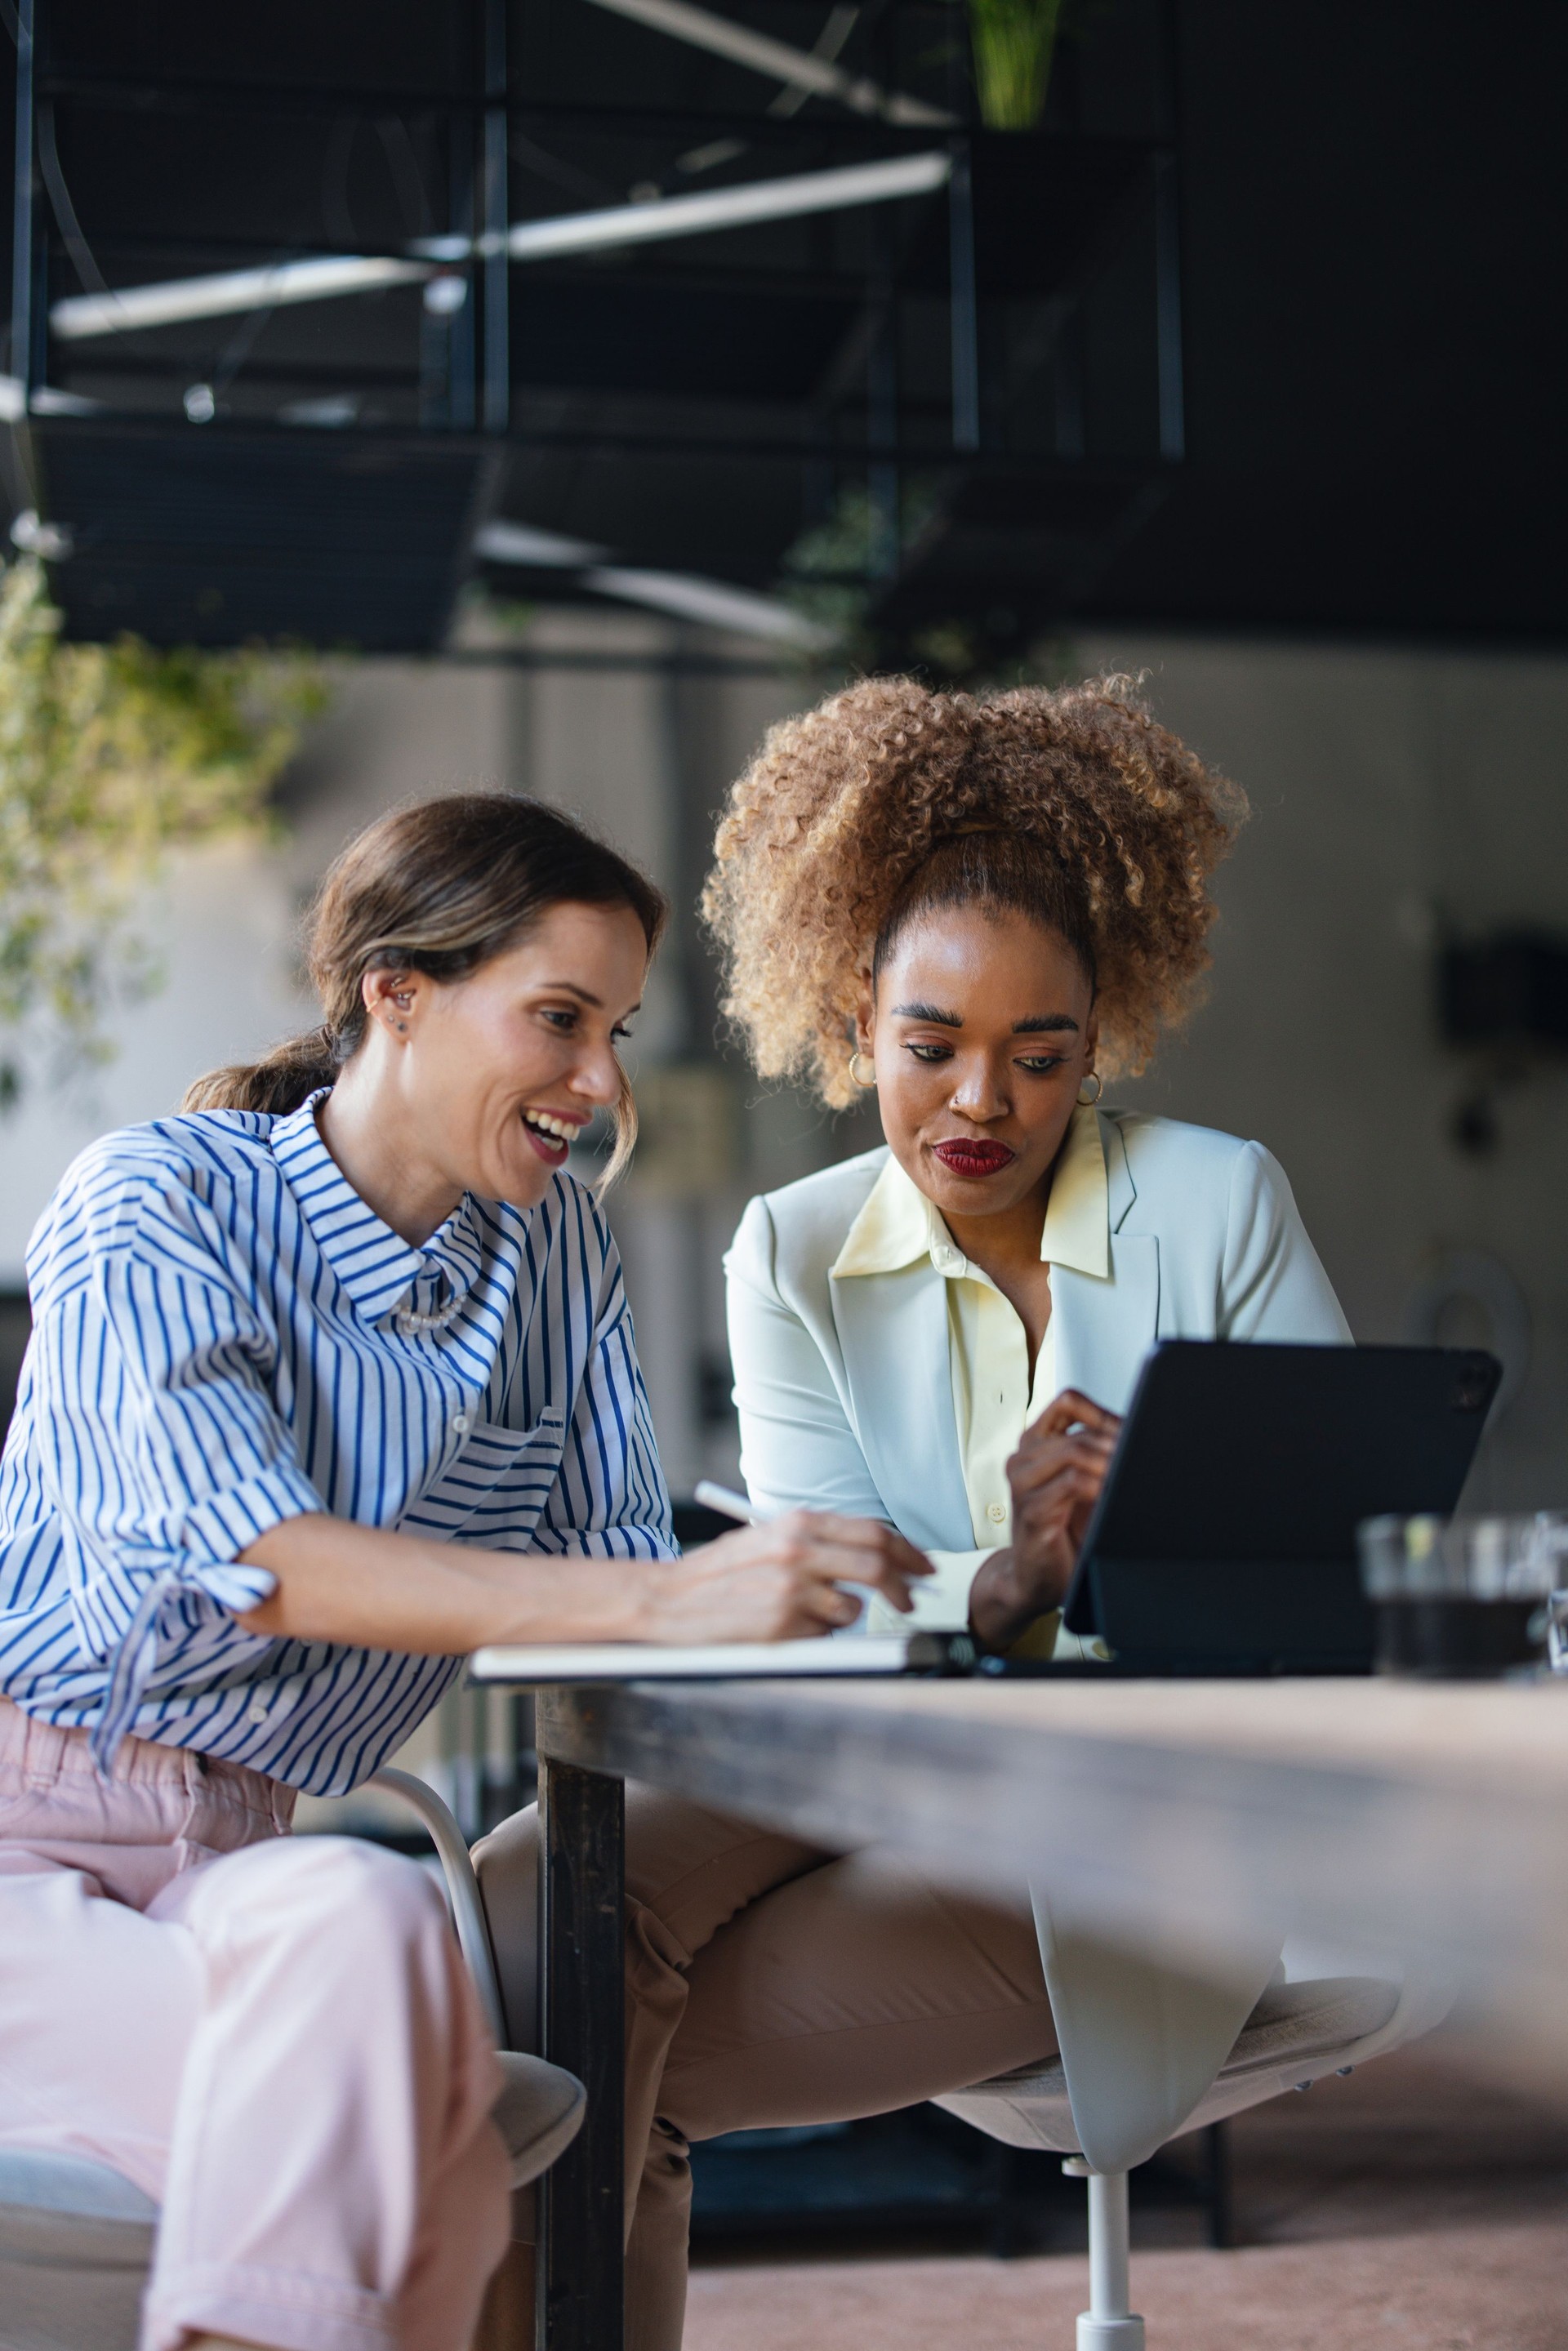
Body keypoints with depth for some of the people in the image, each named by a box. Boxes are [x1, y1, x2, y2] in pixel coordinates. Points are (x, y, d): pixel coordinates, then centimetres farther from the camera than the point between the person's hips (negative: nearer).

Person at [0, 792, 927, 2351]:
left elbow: (611, 1563, 2)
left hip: (233, 1854, 4)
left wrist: (956, 1594, -16)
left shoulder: (555, 1249, 8)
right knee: (360, 1924, -32)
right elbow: (249, 1558, -25)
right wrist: (659, 1598, -36)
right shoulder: (158, 1202, -10)